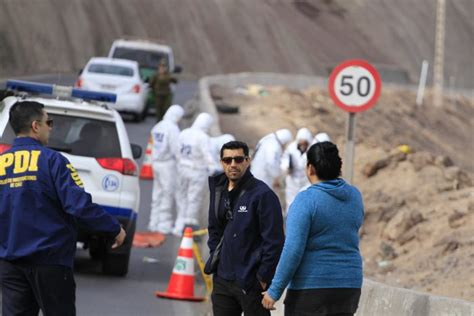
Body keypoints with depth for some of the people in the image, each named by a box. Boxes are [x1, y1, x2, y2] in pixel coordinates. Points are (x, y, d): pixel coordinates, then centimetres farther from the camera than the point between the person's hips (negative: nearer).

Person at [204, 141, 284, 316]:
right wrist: (214, 257, 11)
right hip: (222, 280, 7)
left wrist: (263, 277, -15)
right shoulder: (218, 190, 9)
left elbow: (274, 241, -15)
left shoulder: (262, 194, -13)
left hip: (250, 282, -7)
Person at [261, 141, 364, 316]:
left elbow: (293, 250, -18)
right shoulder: (354, 196, 5)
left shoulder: (306, 200, -14)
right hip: (349, 285, 6)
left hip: (311, 287, -6)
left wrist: (274, 291, -13)